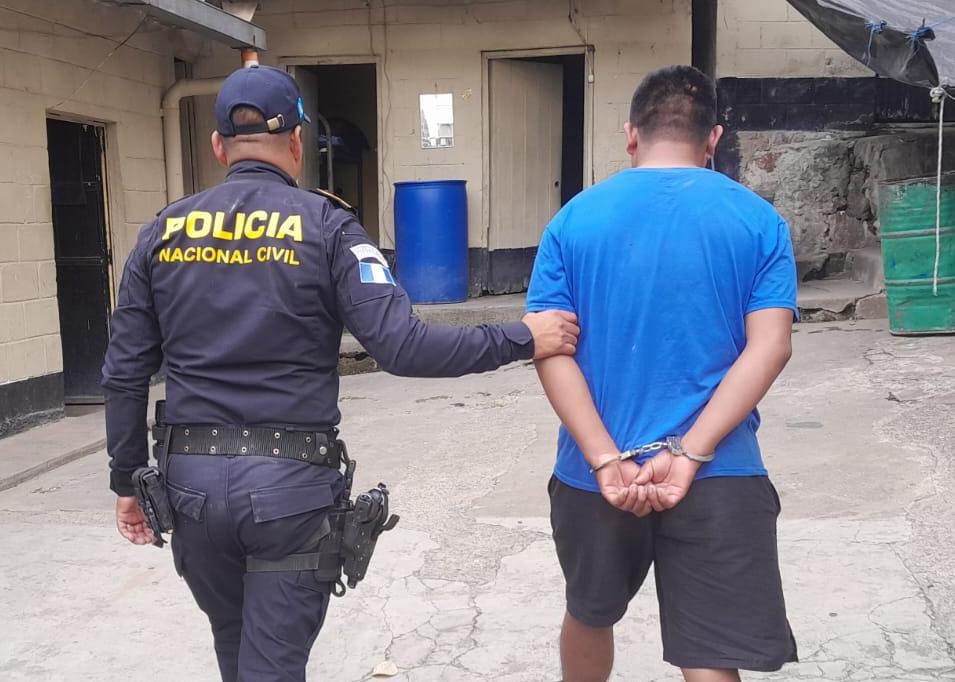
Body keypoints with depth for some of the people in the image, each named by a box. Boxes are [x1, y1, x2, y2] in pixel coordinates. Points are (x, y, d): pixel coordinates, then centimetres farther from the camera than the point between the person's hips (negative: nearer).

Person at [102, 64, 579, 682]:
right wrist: (521, 340, -7)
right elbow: (403, 346, -17)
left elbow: (125, 374, 6)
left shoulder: (164, 232, 4)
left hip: (192, 480, 4)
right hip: (292, 481, -4)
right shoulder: (326, 226, -7)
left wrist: (128, 480, 17)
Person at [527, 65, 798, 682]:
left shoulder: (575, 219, 1)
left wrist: (607, 460, -13)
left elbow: (551, 349, -8)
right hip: (719, 474, -2)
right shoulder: (758, 219, 0)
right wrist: (688, 456, -15)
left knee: (589, 614, 26)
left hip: (595, 471, 2)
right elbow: (769, 347, -10)